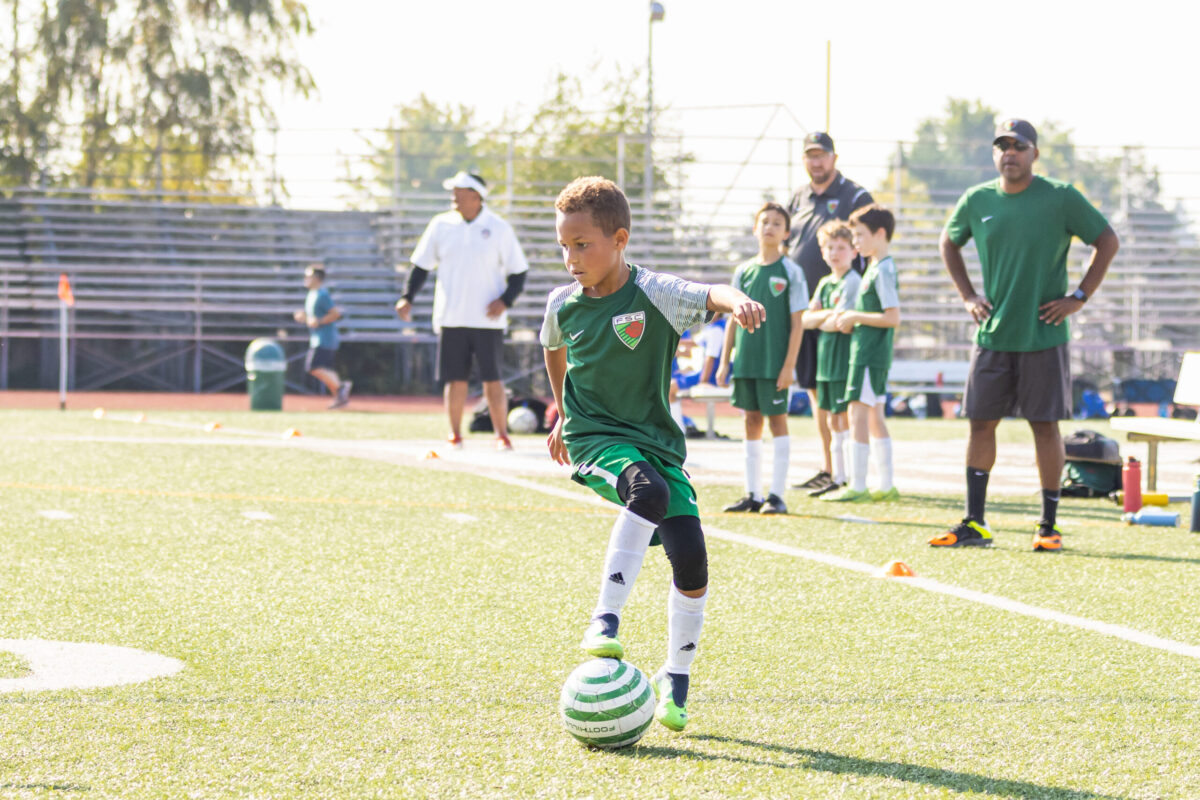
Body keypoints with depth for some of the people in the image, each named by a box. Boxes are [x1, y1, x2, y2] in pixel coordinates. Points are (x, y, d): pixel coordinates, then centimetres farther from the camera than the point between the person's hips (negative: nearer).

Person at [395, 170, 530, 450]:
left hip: (488, 319, -2)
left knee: (492, 379, -4)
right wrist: (407, 297, 1)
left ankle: (501, 435, 4)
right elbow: (422, 264, 12)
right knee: (455, 379, 2)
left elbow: (518, 271, 4)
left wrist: (505, 300, -10)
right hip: (451, 319, 2)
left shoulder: (499, 228, 0)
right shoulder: (441, 225, 5)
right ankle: (455, 434, 12)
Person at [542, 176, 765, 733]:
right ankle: (605, 621, -35)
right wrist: (562, 414, 33)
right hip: (594, 438, 0)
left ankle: (675, 679, 13)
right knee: (647, 491, -35)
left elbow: (709, 295, -29)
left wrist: (738, 302, -52)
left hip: (656, 440, 1)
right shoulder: (563, 304, 1)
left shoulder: (653, 294, -10)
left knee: (691, 560, -8)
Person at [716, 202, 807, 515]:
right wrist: (724, 361, 8)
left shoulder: (790, 272, -3)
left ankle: (777, 495, 1)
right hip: (746, 360, 4)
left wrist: (789, 365, -12)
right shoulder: (743, 271, 9)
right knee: (752, 421, 8)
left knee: (777, 420, -3)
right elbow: (734, 319, 13)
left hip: (775, 361, -4)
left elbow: (797, 323, -5)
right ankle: (752, 494, 13)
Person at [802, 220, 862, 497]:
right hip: (825, 358, 8)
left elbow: (841, 322, -18)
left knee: (845, 419, -7)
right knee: (831, 420, 10)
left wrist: (820, 321, 0)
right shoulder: (825, 283, 16)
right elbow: (805, 320, 7)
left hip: (845, 358, -8)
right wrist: (829, 315, -9)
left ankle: (851, 481, -4)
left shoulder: (853, 282, -9)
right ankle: (837, 478, 16)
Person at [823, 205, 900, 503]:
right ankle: (886, 486, 15)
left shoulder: (883, 270, -15)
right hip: (869, 353, 10)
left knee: (858, 414, -8)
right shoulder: (875, 268, 15)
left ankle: (857, 487, -7)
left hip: (870, 355, -10)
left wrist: (855, 317, -14)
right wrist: (851, 317, 9)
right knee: (875, 417, 12)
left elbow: (893, 318, -21)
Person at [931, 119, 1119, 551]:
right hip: (992, 334, 3)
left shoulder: (1060, 198, -6)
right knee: (981, 422, 2)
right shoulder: (977, 201, 4)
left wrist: (1078, 297, -4)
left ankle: (1049, 526, 8)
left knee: (1045, 426, 0)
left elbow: (1108, 241, 1)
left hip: (1044, 335, -3)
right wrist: (967, 296, 11)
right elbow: (948, 242, 22)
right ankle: (974, 524, 9)